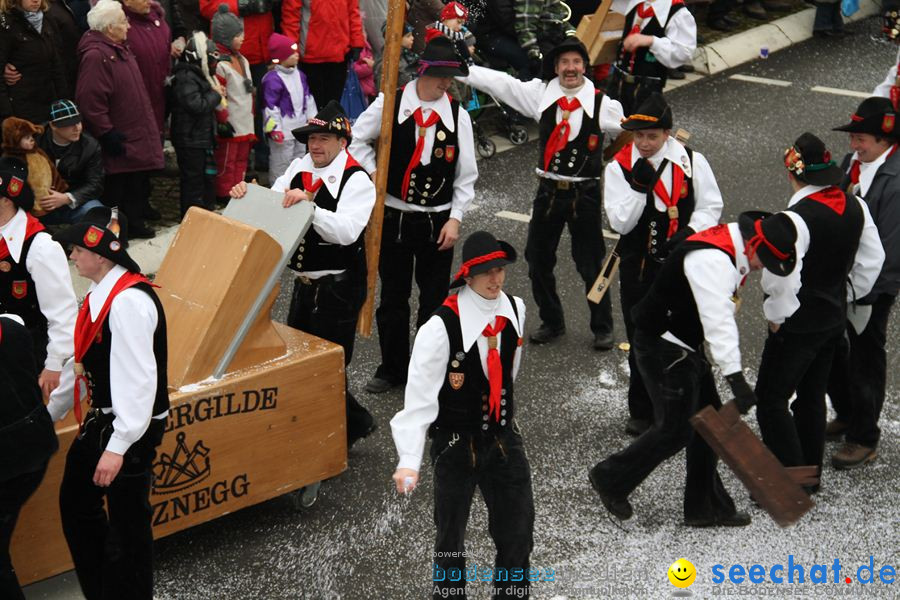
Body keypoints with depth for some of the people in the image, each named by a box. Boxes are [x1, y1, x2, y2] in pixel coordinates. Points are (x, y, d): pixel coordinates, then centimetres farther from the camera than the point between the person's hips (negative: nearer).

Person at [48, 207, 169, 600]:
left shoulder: (129, 301, -24)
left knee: (126, 523, 2)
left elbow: (138, 376, -28)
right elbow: (84, 364, 16)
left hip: (132, 429, -10)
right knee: (75, 503, 22)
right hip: (101, 420, 11)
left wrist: (118, 446, -29)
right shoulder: (100, 295, 6)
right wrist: (48, 412, 24)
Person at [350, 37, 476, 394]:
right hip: (393, 217, 0)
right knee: (392, 297, 12)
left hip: (438, 222, 0)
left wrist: (455, 218, -5)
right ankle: (392, 368, 28)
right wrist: (373, 172, -6)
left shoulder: (457, 115, -5)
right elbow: (357, 140, 6)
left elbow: (466, 176, 0)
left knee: (434, 299, 6)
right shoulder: (390, 104, -8)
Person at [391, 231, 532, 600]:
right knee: (450, 535, 13)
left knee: (518, 532, 12)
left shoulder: (514, 309, -5)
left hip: (504, 437, 5)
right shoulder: (441, 327, -24)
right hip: (456, 444, -5)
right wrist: (409, 460, -31)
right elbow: (419, 397, -24)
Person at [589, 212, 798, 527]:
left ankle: (706, 506, 21)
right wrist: (735, 377, -39)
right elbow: (718, 319, -35)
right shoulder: (712, 259, -28)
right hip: (660, 345, -10)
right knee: (675, 430, -6)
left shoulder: (730, 251, 5)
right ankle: (611, 479, 13)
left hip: (686, 343, 10)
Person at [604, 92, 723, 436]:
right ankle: (642, 411, 25)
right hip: (638, 266, 0)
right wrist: (640, 187, -23)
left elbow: (711, 206, 2)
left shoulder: (691, 162, -5)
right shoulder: (619, 168, -6)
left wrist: (690, 234, -15)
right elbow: (620, 223, -11)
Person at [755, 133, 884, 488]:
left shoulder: (796, 218, -25)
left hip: (798, 325, -8)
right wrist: (846, 296, 17)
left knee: (771, 400, 1)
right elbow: (872, 260, 8)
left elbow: (783, 279, -27)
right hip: (835, 319, 8)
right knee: (812, 397, 19)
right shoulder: (855, 206, -1)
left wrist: (776, 316, -12)